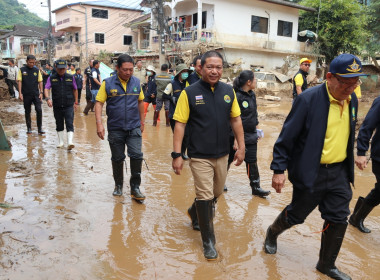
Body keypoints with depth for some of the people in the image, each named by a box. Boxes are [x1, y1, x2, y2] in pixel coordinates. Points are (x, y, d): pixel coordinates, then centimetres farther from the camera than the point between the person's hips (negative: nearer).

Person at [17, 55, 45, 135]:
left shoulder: (37, 70, 7)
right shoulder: (22, 70, 2)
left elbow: (40, 82, 8)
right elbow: (19, 81, 0)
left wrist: (41, 92, 0)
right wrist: (20, 93, -7)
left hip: (36, 94, 1)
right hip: (26, 95, -1)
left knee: (39, 110, -9)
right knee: (27, 112, 8)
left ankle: (40, 128, -1)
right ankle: (29, 128, 19)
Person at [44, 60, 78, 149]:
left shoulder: (71, 77, 5)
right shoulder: (51, 78, 4)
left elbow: (75, 90, 13)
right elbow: (46, 89, -4)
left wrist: (76, 102, 13)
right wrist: (48, 98, -23)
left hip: (69, 106, -1)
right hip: (57, 106, 1)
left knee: (70, 124, -11)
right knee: (59, 124, 11)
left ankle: (70, 142, -16)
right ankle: (60, 142, 24)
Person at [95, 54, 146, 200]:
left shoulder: (136, 82, 3)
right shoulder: (108, 83, -5)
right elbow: (99, 103, -5)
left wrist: (142, 122, 15)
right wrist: (99, 123, -16)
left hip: (134, 128, 1)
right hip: (115, 129, -1)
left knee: (136, 155, -9)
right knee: (117, 158, 11)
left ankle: (135, 187, 6)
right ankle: (118, 185, 31)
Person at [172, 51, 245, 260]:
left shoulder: (228, 91, 2)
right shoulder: (189, 93, -10)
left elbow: (236, 120, 8)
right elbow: (180, 124, -11)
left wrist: (241, 146, 5)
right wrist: (177, 154, -15)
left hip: (222, 155, 5)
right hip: (200, 156, -5)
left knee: (216, 193, 20)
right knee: (205, 196, 0)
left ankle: (195, 214, 50)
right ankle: (208, 241, 19)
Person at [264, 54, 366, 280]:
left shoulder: (352, 100, 3)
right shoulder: (309, 99, -19)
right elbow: (287, 136, -16)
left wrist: (348, 169, 18)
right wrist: (279, 169, -16)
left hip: (339, 172, 6)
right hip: (310, 173, -6)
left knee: (339, 219, 11)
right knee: (297, 215, 11)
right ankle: (272, 233, 43)